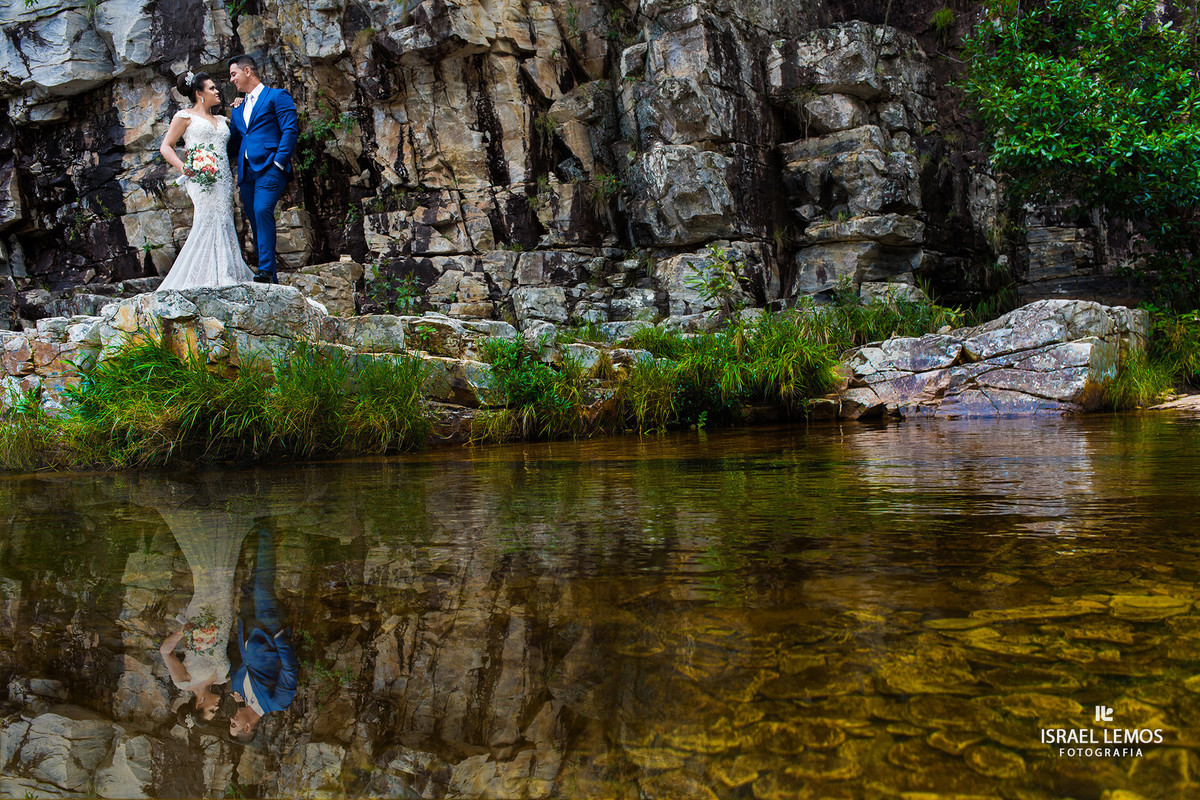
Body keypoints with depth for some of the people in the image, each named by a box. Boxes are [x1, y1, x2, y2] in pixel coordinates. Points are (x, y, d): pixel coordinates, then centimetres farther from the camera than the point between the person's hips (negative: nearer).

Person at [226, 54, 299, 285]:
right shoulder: (238, 110, 28)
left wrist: (279, 162, -14)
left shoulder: (277, 96, 7)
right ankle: (271, 280, 3)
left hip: (269, 168, -7)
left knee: (262, 210, -26)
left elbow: (290, 130, -4)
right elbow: (234, 144, 28)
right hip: (246, 172, 7)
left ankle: (266, 269, -31)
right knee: (256, 223, 2)